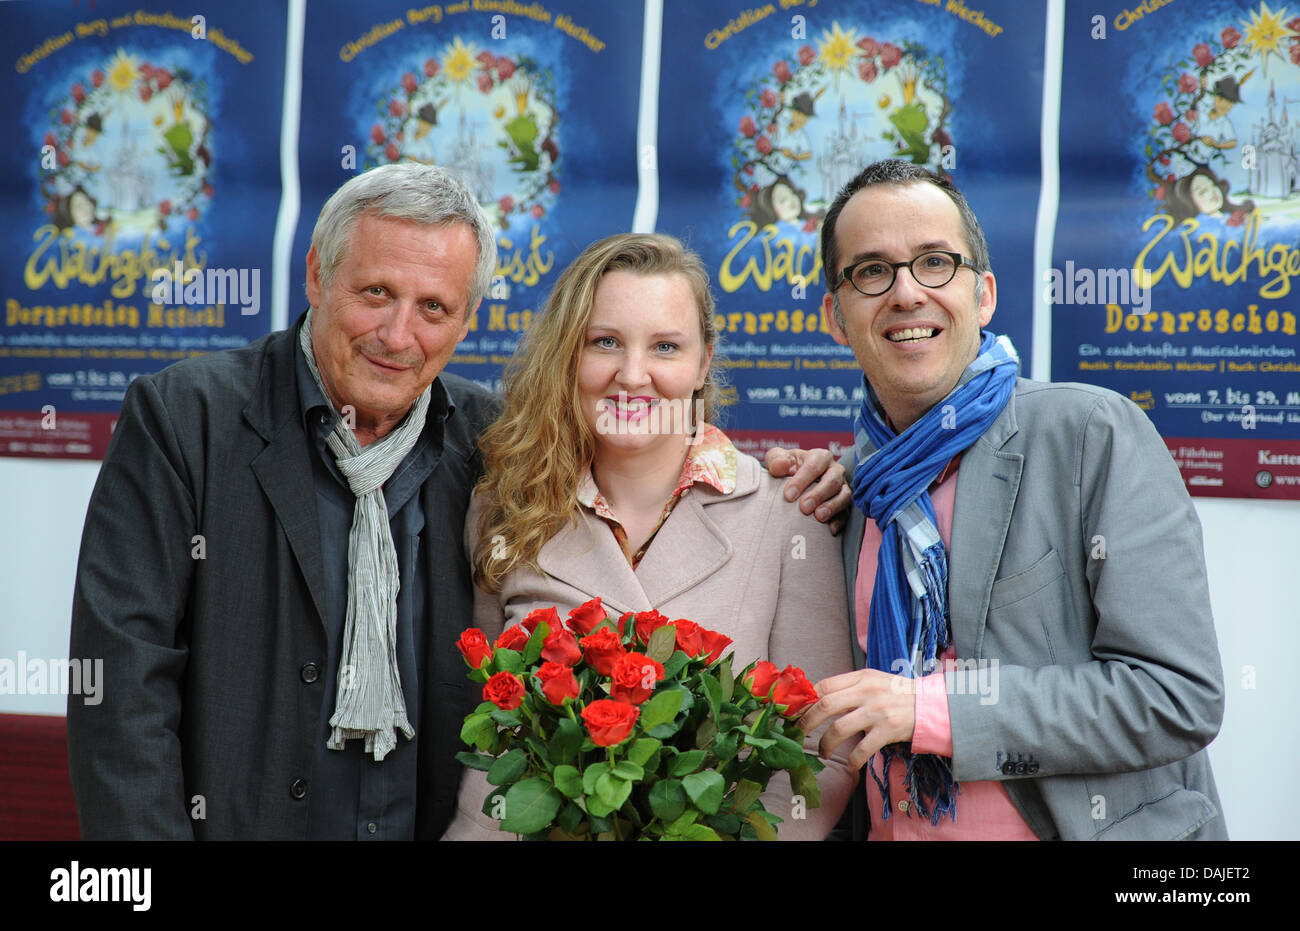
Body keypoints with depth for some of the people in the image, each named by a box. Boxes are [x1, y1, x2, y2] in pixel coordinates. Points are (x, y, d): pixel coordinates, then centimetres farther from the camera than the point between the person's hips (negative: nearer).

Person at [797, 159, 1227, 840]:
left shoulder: (1097, 434, -12)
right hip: (888, 833, 5)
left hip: (1089, 823, -4)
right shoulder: (849, 484, 3)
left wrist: (933, 708, -24)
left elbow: (1179, 695, -19)